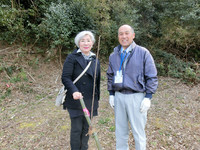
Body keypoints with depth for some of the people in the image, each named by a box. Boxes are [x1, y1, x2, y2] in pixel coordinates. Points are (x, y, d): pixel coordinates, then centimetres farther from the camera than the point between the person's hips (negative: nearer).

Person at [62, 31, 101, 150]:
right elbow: (65, 78, -12)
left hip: (90, 100, 5)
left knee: (86, 128, 15)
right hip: (76, 100, -5)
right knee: (77, 129, 5)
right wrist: (74, 91, -28)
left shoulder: (95, 60, 12)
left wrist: (97, 98, 15)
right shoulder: (72, 58, -5)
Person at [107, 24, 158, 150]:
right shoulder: (114, 55, 8)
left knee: (138, 132, 7)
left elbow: (152, 77, -5)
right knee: (120, 131, 17)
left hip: (136, 97, -4)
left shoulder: (143, 53, -5)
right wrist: (111, 94, 11)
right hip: (119, 96, 4)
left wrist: (148, 97, -9)